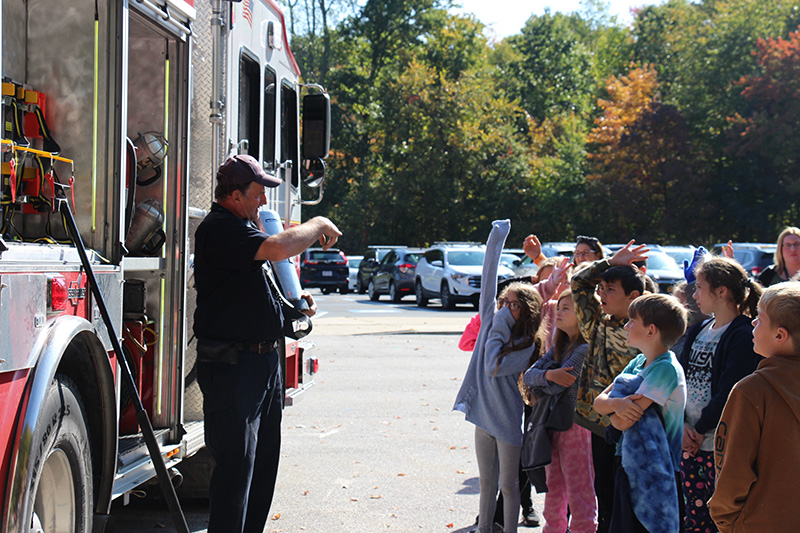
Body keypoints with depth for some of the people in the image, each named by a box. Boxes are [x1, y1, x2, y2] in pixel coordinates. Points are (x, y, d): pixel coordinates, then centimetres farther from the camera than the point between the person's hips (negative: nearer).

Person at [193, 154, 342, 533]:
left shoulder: (244, 226, 18)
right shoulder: (219, 229, -15)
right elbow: (277, 249, -30)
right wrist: (317, 227, -13)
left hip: (264, 357, 10)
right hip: (231, 364, -10)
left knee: (265, 460, 15)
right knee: (236, 462, -8)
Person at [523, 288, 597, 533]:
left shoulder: (585, 350, -15)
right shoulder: (559, 346, 11)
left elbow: (554, 387, -20)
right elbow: (528, 375, 1)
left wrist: (541, 382, 1)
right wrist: (549, 374, -19)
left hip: (576, 425, -8)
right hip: (553, 425, 8)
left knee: (579, 495, -1)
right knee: (554, 494, 16)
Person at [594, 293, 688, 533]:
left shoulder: (666, 369, -18)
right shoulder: (638, 362, 9)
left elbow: (623, 422, -23)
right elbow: (599, 401, 3)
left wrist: (610, 405, -4)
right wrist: (616, 403, -18)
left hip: (654, 476, -8)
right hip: (629, 465, 8)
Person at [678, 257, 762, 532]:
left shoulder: (744, 336, -11)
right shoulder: (697, 331, 13)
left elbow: (727, 392, -15)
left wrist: (700, 430, -11)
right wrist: (681, 425, -4)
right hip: (689, 440, 7)